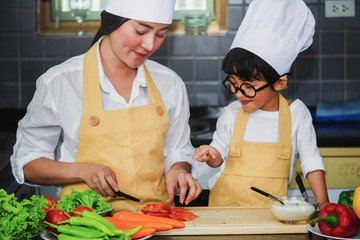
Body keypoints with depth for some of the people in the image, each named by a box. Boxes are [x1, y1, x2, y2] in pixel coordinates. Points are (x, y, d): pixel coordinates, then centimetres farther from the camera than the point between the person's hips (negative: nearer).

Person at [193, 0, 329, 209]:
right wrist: (213, 155, -5)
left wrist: (323, 203, 2)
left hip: (273, 208, -1)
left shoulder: (296, 113, 0)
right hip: (226, 205, 1)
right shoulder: (232, 113, 3)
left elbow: (311, 159, 7)